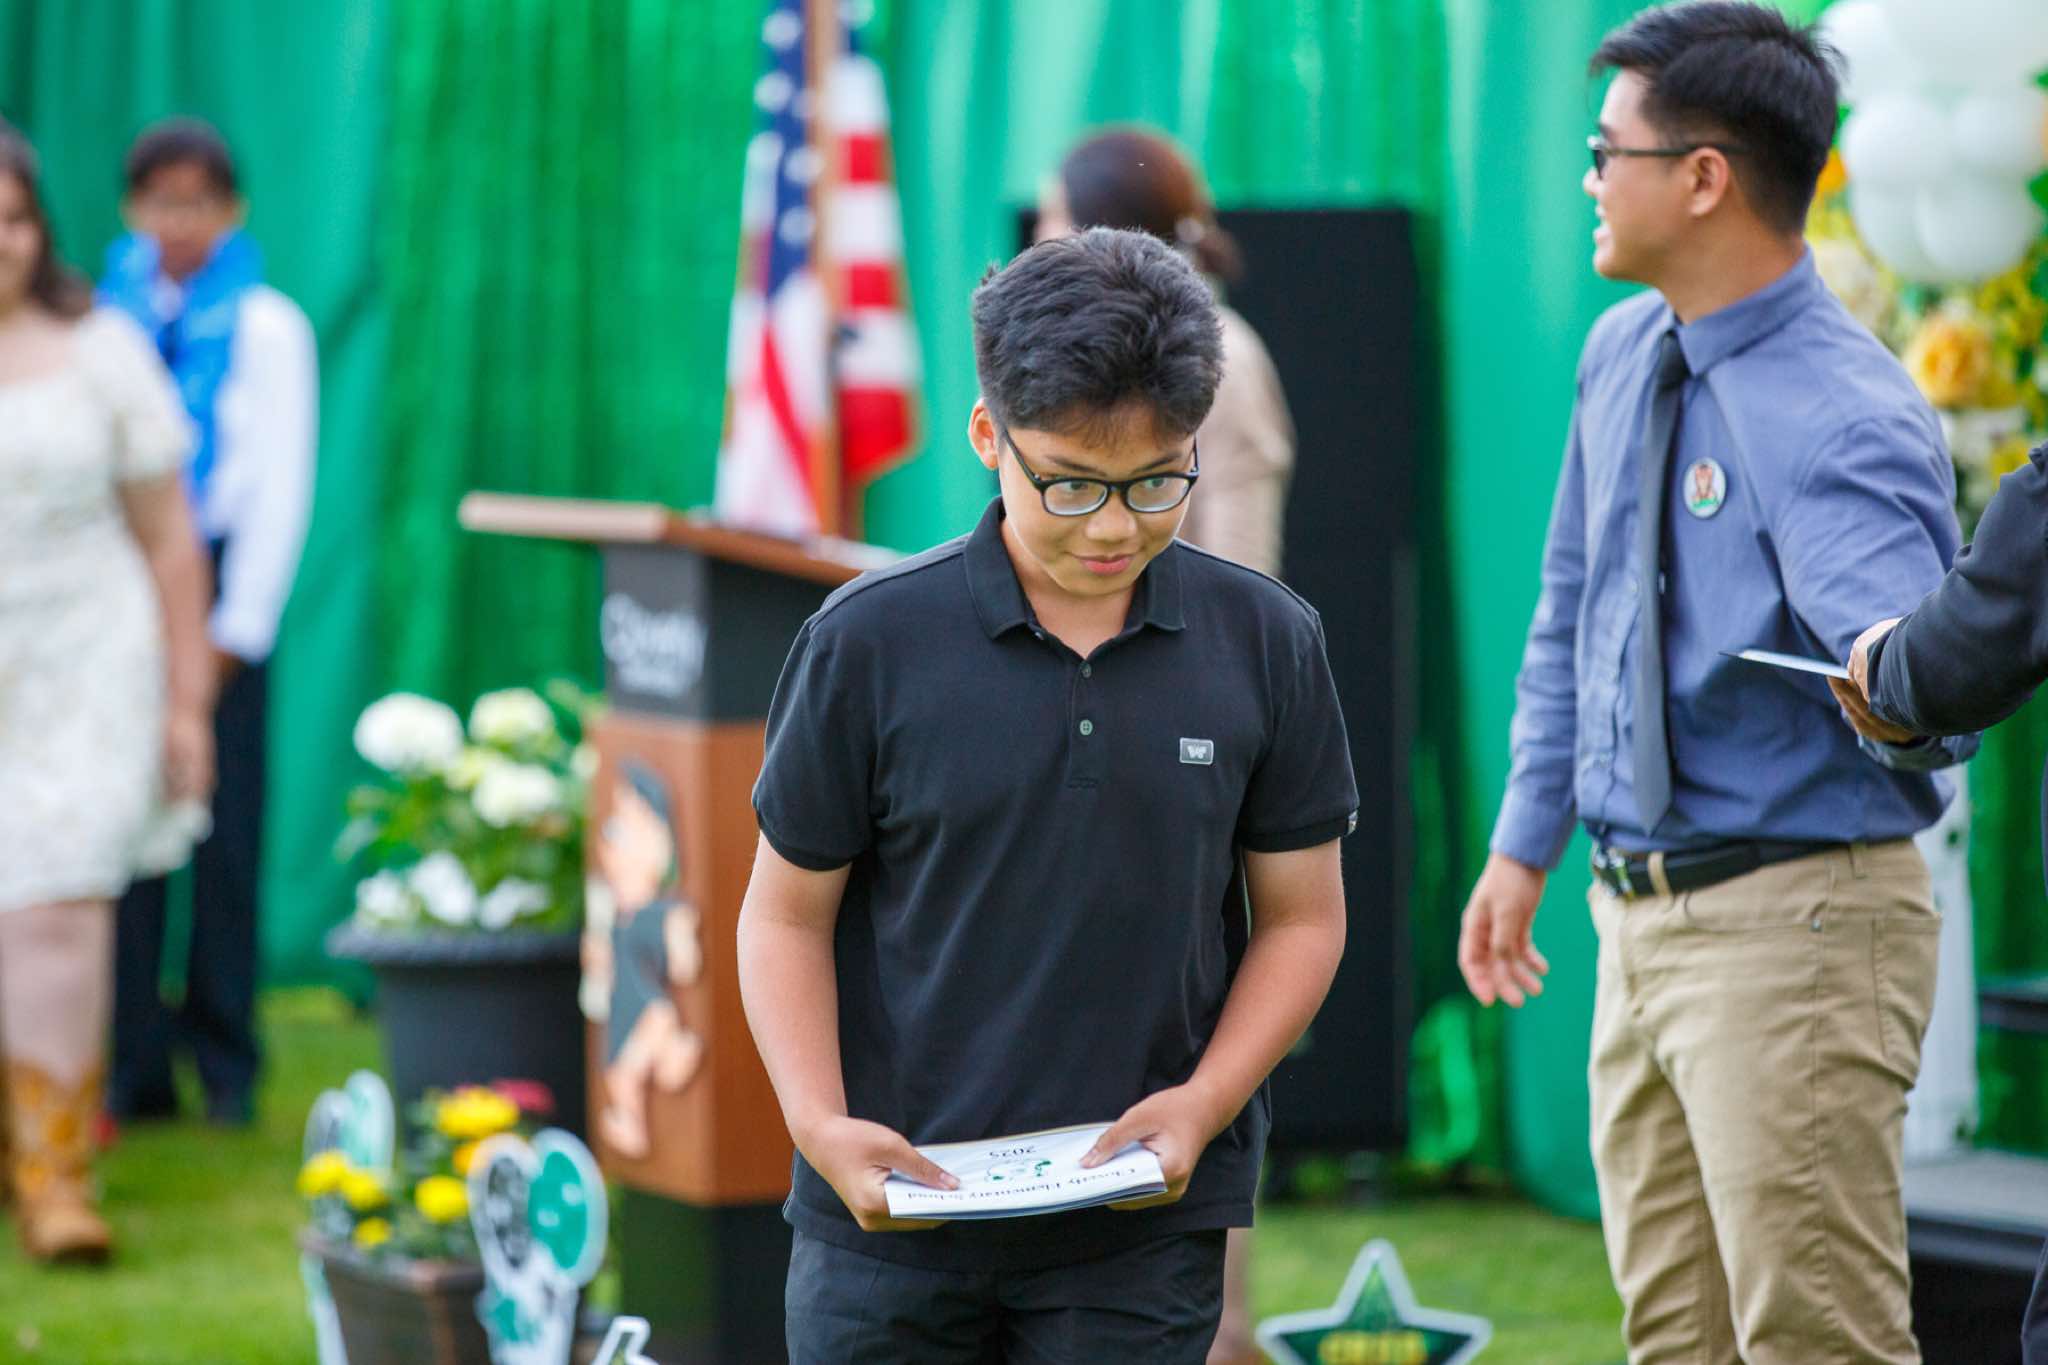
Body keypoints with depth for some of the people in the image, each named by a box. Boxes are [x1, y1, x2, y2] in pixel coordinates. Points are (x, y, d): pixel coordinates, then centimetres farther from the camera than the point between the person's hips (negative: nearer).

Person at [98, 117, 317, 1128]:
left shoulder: (266, 326, 2)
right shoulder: (107, 321, 10)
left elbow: (282, 487, 0)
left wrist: (235, 626, -5)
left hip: (218, 585, -2)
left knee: (224, 826, -1)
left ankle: (226, 1066, 6)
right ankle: (135, 1063, 6)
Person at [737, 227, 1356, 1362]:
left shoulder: (1265, 643, 0)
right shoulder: (870, 641, -4)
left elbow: (1301, 913, 7)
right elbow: (788, 912, 3)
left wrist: (1205, 1101, -10)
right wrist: (818, 1120, -13)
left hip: (1140, 1235, 0)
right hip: (886, 1220, 0)